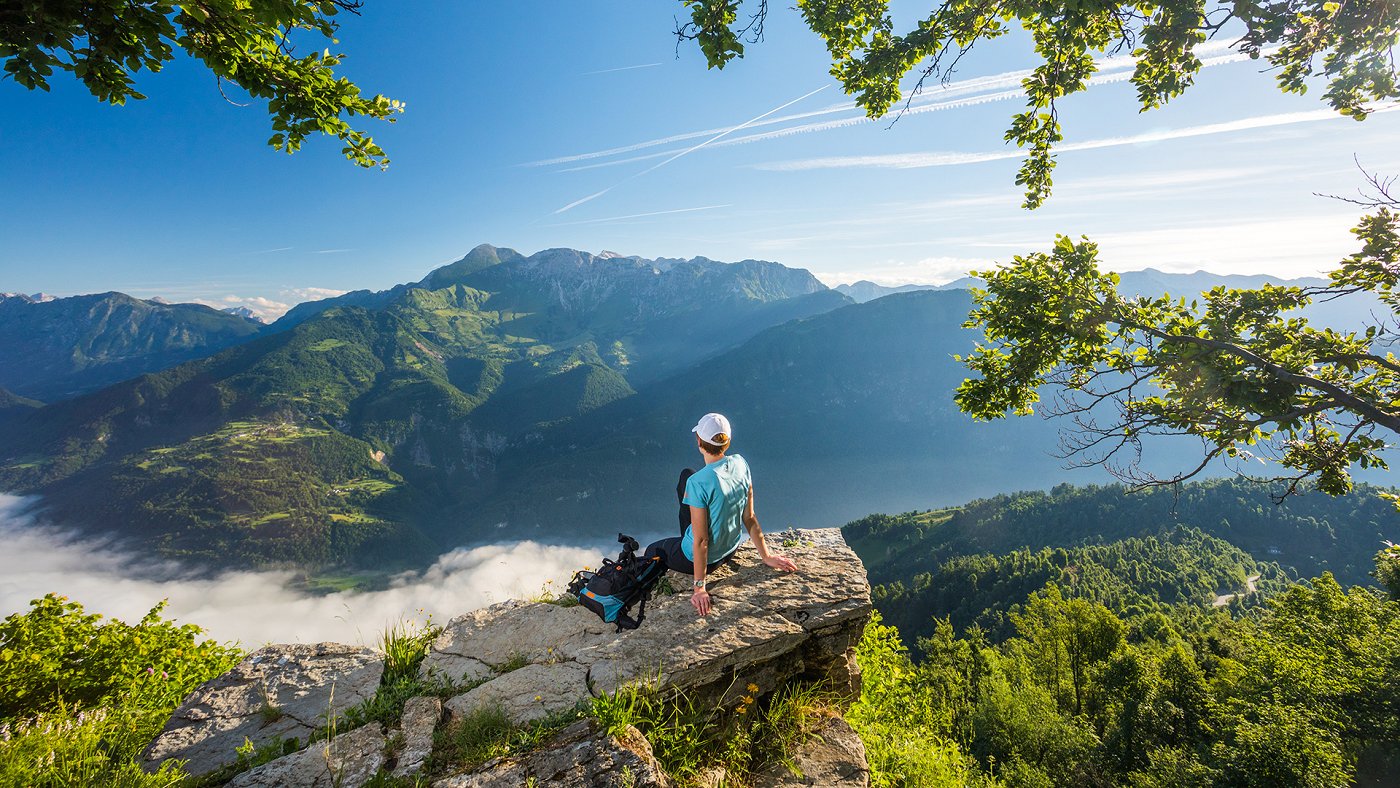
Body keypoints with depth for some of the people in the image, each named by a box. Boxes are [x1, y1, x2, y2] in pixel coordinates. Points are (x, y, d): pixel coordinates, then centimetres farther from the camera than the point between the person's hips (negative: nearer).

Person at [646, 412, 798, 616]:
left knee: (652, 550, 26)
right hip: (732, 548, 6)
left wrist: (699, 587, -16)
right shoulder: (740, 464, -13)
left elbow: (701, 541, -26)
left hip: (704, 559, -5)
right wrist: (766, 556, 6)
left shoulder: (698, 482, -32)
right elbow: (750, 518, -6)